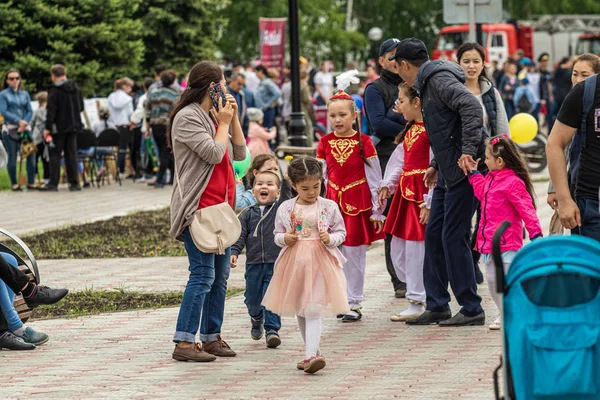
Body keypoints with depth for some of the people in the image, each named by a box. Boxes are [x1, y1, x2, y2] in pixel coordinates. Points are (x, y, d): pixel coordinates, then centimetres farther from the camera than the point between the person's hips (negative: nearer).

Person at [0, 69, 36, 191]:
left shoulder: (25, 94, 13)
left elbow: (30, 111, 8)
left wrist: (24, 123, -9)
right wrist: (18, 121, -17)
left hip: (24, 129, 3)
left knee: (31, 154, -5)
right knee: (12, 157, -3)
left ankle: (31, 182, 3)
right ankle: (14, 184, 5)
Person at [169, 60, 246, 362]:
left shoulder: (213, 116, 18)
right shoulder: (187, 118, -10)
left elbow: (239, 154, 16)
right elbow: (214, 154, -19)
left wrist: (233, 119, 8)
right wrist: (224, 123, -5)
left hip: (220, 207, 9)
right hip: (198, 207, -9)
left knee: (220, 275, 10)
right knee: (203, 275, -13)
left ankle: (212, 337, 18)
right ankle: (184, 342, -13)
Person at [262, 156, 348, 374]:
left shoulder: (329, 207, -2)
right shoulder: (285, 208, 3)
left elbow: (341, 232, 5)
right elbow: (277, 234, 12)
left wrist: (330, 239, -15)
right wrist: (285, 238, -10)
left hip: (320, 262, -4)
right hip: (294, 263, 4)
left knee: (313, 310, -14)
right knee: (299, 311, 12)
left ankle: (310, 356, -21)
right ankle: (313, 351, 26)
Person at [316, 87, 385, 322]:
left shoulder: (363, 142, -6)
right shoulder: (325, 143, 4)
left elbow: (374, 178, -4)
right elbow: (319, 177, 7)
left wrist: (377, 210, -4)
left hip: (358, 203, -3)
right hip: (333, 202, 3)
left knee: (354, 253, 0)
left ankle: (355, 304, 7)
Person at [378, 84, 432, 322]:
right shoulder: (410, 130, 16)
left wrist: (429, 201, -20)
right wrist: (387, 185, 6)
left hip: (421, 193, -10)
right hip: (405, 190, 10)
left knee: (415, 247, -6)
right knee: (397, 249, 11)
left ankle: (417, 303, 0)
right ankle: (416, 295, 19)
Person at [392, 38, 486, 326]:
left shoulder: (439, 79, -12)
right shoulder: (427, 84, 19)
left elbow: (471, 107, -26)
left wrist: (468, 151, -28)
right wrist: (437, 164, 27)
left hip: (464, 170, -10)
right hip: (449, 172, 10)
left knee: (453, 237, -8)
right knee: (434, 234, 11)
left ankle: (471, 310, -1)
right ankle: (437, 306, 17)